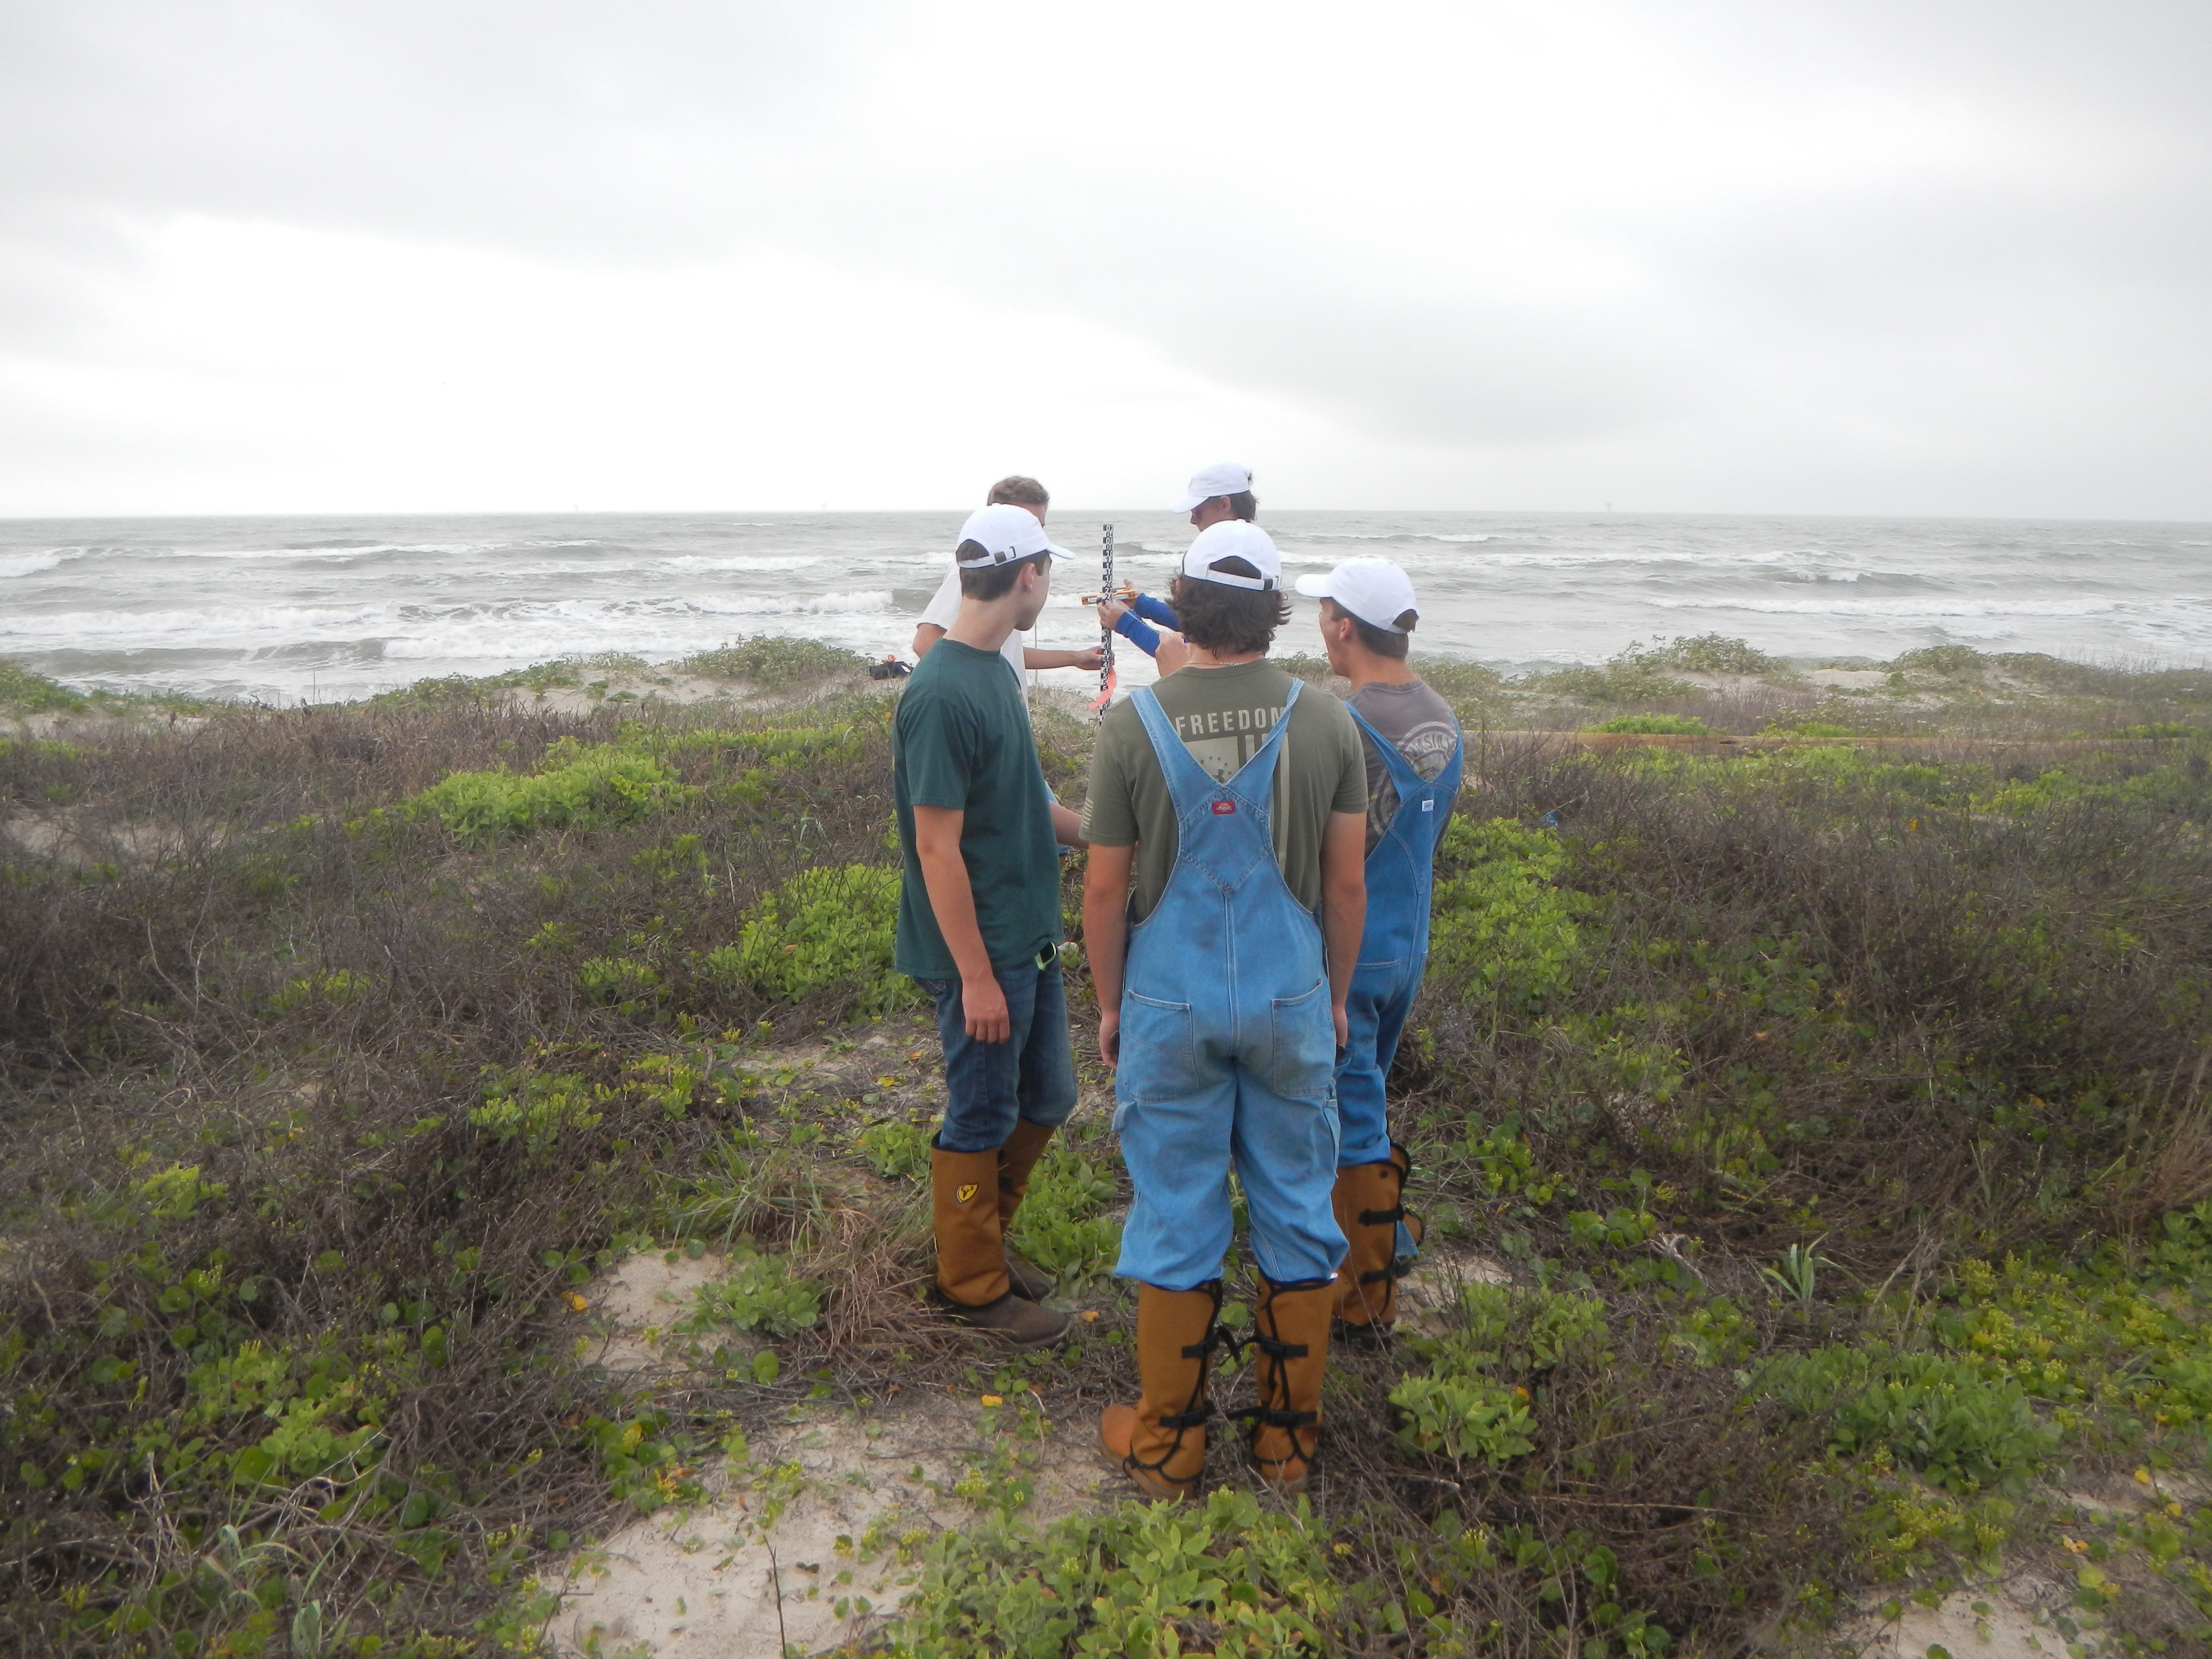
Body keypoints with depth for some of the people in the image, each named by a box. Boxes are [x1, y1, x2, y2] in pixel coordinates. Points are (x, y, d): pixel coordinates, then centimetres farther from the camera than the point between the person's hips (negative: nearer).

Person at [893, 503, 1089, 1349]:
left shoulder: (996, 671, 8)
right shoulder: (941, 694, -22)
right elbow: (938, 847, -22)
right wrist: (975, 975, -20)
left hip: (1029, 935, 9)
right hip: (980, 951, -9)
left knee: (1046, 1097, 19)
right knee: (982, 1118, 6)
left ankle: (982, 1237, 38)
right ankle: (972, 1284, 25)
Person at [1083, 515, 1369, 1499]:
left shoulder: (1133, 724, -9)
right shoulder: (1326, 725, -5)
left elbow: (1103, 889, -5)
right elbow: (1347, 886, 1)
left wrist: (1109, 1005, 8)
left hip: (1170, 1006, -1)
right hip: (1292, 1002, 1)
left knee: (1175, 1220, 10)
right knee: (1297, 1216, 13)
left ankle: (1167, 1446, 24)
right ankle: (1289, 1441, 27)